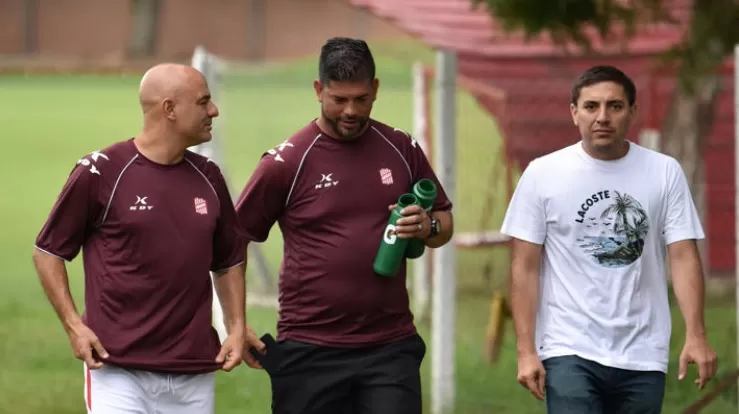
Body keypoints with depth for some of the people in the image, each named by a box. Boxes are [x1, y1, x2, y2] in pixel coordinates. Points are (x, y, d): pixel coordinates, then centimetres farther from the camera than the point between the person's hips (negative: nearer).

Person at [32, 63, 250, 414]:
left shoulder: (208, 177, 10)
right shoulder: (101, 171, -6)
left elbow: (228, 262, 22)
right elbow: (48, 252, 2)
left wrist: (236, 327, 9)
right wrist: (74, 325, -8)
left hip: (195, 375, 5)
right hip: (118, 369, -5)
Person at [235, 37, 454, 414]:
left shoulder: (402, 151, 6)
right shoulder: (287, 162, -4)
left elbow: (444, 223, 17)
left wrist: (428, 227, -7)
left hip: (390, 348, 2)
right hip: (310, 352, -2)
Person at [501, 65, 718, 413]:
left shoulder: (664, 173, 3)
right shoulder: (543, 174, -1)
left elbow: (683, 257, -1)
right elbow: (525, 268, 0)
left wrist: (695, 336, -15)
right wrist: (526, 350, -7)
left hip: (643, 358, 2)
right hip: (569, 353, -2)